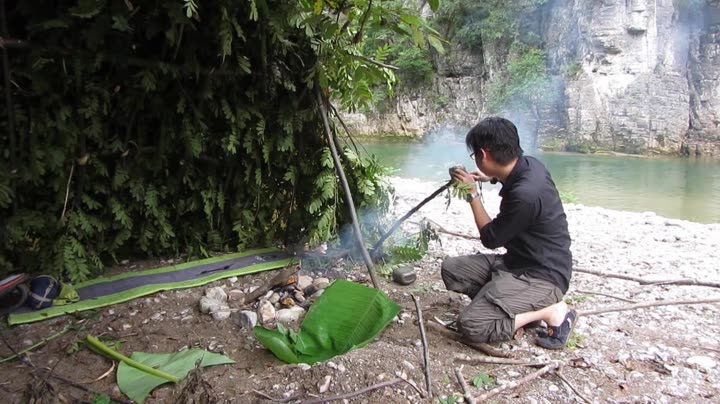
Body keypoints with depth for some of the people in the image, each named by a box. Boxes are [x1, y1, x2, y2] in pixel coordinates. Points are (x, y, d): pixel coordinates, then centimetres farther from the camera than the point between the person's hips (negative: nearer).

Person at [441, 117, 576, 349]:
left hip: (542, 277, -9)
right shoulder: (528, 165, -3)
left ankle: (552, 312, -5)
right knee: (451, 269, 6)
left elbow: (490, 239, -12)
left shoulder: (525, 195, -30)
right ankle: (522, 306, 5)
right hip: (517, 262, 9)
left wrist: (473, 194, -6)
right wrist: (493, 177, 21)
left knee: (470, 325, -21)